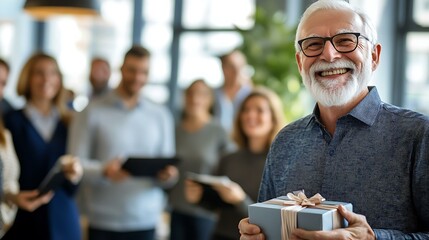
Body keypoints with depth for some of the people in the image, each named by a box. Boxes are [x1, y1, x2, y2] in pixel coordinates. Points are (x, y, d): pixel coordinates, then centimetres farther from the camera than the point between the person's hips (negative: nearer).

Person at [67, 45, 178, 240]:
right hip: (103, 222, -2)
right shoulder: (92, 112, 0)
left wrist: (167, 175, -13)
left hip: (145, 219, 2)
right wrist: (104, 171, -24)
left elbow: (166, 165, 10)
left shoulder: (161, 116, 10)